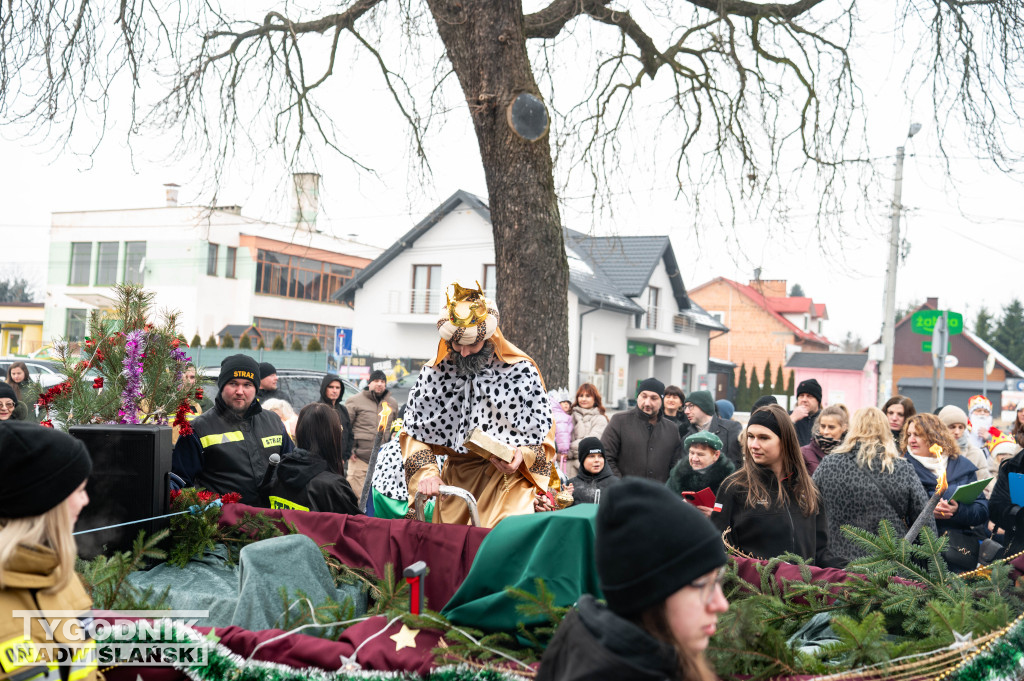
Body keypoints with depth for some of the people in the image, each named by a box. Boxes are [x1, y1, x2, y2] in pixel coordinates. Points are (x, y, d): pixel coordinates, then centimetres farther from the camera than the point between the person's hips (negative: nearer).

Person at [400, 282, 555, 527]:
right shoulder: (434, 373, 1)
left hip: (506, 477, -3)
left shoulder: (520, 371, -6)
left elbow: (542, 433, 0)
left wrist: (522, 455, -20)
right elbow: (414, 432, 5)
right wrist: (425, 472, -12)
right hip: (454, 480, 3)